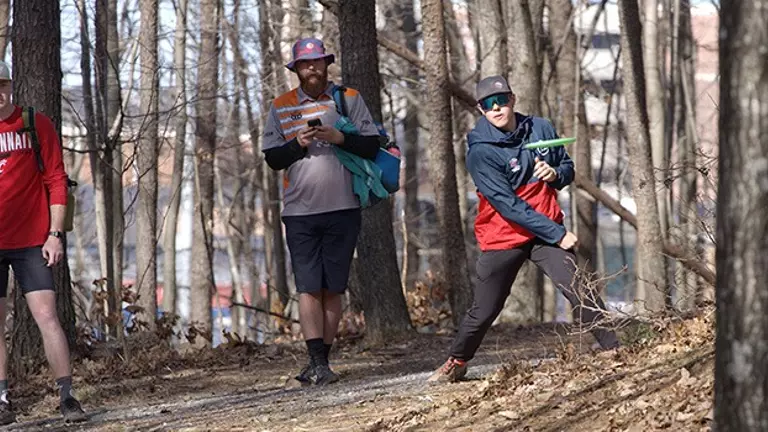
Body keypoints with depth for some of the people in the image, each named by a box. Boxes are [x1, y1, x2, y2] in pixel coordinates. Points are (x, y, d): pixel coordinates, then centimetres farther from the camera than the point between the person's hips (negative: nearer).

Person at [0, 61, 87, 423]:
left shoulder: (37, 125, 2)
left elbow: (56, 181, 2)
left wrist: (55, 234, -6)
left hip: (32, 242, -2)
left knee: (46, 316, -9)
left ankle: (66, 396, -7)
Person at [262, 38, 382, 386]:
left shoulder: (349, 99, 7)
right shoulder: (281, 107, 8)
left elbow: (372, 146, 1)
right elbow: (272, 158, 6)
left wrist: (339, 137, -15)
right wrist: (298, 143, -11)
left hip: (342, 210, 0)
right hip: (300, 212, 0)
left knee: (333, 290, 2)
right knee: (308, 288, -9)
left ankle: (320, 362, 8)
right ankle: (318, 363, -11)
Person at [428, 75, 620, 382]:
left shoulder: (541, 129, -1)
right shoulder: (480, 152, -16)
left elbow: (567, 167, 15)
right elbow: (508, 206, -21)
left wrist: (556, 174, -11)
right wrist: (558, 234, -21)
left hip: (547, 231, 2)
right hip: (502, 239, -2)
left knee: (579, 292, -16)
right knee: (484, 311, 8)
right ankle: (456, 362, 31)